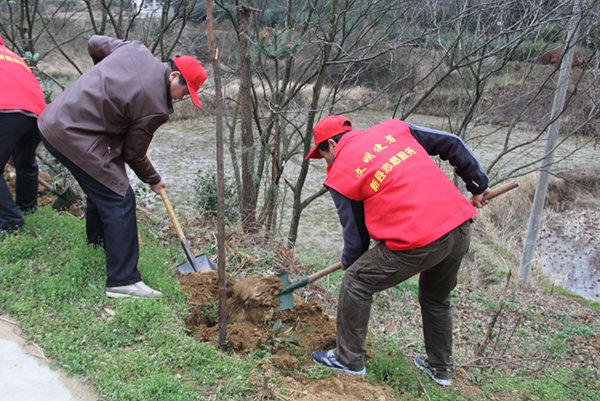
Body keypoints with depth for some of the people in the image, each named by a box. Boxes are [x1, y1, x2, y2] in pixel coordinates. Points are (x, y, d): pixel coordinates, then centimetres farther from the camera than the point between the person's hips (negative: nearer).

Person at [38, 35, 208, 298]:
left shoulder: (136, 49, 1)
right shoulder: (154, 106, -19)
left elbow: (95, 42, 17)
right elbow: (133, 153, -6)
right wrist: (153, 180, 12)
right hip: (73, 136, -10)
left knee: (102, 188, 25)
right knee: (119, 200, -8)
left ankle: (97, 245, 46)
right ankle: (123, 281, -5)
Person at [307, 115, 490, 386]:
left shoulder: (340, 174, 1)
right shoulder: (394, 128, 14)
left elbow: (355, 233, 7)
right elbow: (453, 145, 15)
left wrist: (349, 262, 27)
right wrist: (478, 185, 23)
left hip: (417, 242, -7)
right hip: (461, 228, 7)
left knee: (356, 283, 12)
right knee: (437, 299, 29)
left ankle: (349, 360, 23)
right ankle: (440, 368, 43)